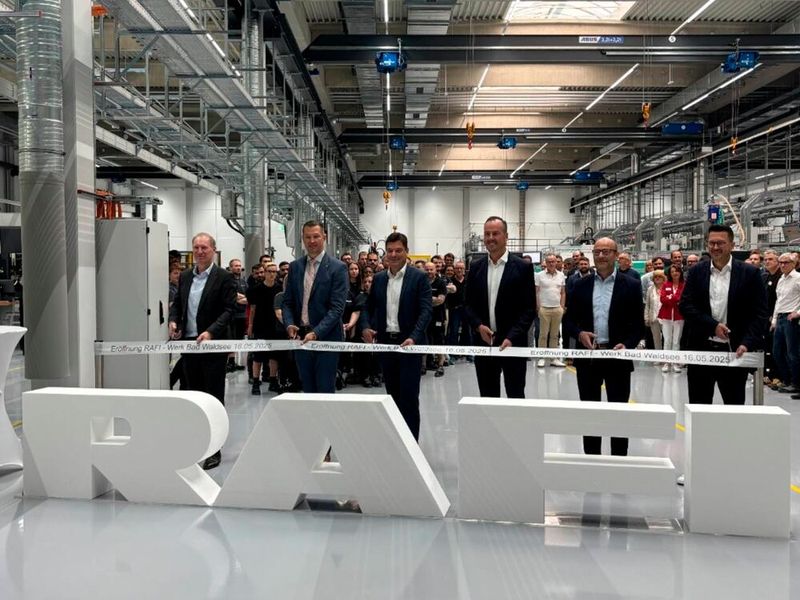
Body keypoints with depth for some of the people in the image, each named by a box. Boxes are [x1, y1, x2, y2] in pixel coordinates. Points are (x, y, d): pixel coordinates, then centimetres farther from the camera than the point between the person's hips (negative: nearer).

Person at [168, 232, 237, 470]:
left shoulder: (224, 277, -6)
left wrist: (211, 331, -22)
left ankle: (214, 448, 8)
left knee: (214, 397, 1)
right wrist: (173, 320, -2)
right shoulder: (185, 276, 12)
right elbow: (177, 303, 19)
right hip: (188, 343, 6)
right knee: (193, 394, 14)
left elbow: (229, 309, -11)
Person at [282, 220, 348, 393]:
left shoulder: (338, 267, -6)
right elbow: (287, 301, 11)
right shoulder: (294, 266, 9)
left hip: (326, 338, -4)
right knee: (308, 390, 12)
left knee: (325, 390, 1)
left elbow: (337, 307, -12)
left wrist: (316, 333, -21)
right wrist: (289, 324, -8)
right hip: (300, 337, 5)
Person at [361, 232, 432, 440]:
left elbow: (426, 310, -12)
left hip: (409, 343, -5)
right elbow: (368, 307, 16)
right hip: (385, 342, 5)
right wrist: (366, 326, -5)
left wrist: (413, 337, -25)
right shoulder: (378, 279, 10)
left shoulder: (419, 277, -5)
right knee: (392, 393, 12)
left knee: (409, 395, -5)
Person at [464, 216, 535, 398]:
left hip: (513, 343, -3)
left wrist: (512, 338, -17)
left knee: (515, 396, 3)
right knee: (487, 398, 11)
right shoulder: (476, 267, 7)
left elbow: (529, 309, -7)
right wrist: (479, 326, -8)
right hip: (483, 343, 4)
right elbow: (469, 304, 10)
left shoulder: (523, 267, -4)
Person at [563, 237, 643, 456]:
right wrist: (579, 333, -12)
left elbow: (638, 324, -1)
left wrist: (627, 345, -17)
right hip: (587, 357, 2)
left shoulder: (631, 285, 0)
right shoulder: (581, 285, 6)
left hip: (618, 357, -2)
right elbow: (569, 319, 8)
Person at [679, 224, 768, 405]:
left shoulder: (750, 273, -1)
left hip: (734, 351, -2)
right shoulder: (696, 272, 5)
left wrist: (747, 344, -16)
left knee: (734, 404, 6)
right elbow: (685, 306, -2)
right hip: (700, 349, 2)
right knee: (698, 405, 9)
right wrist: (713, 325, -14)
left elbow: (760, 313, -4)